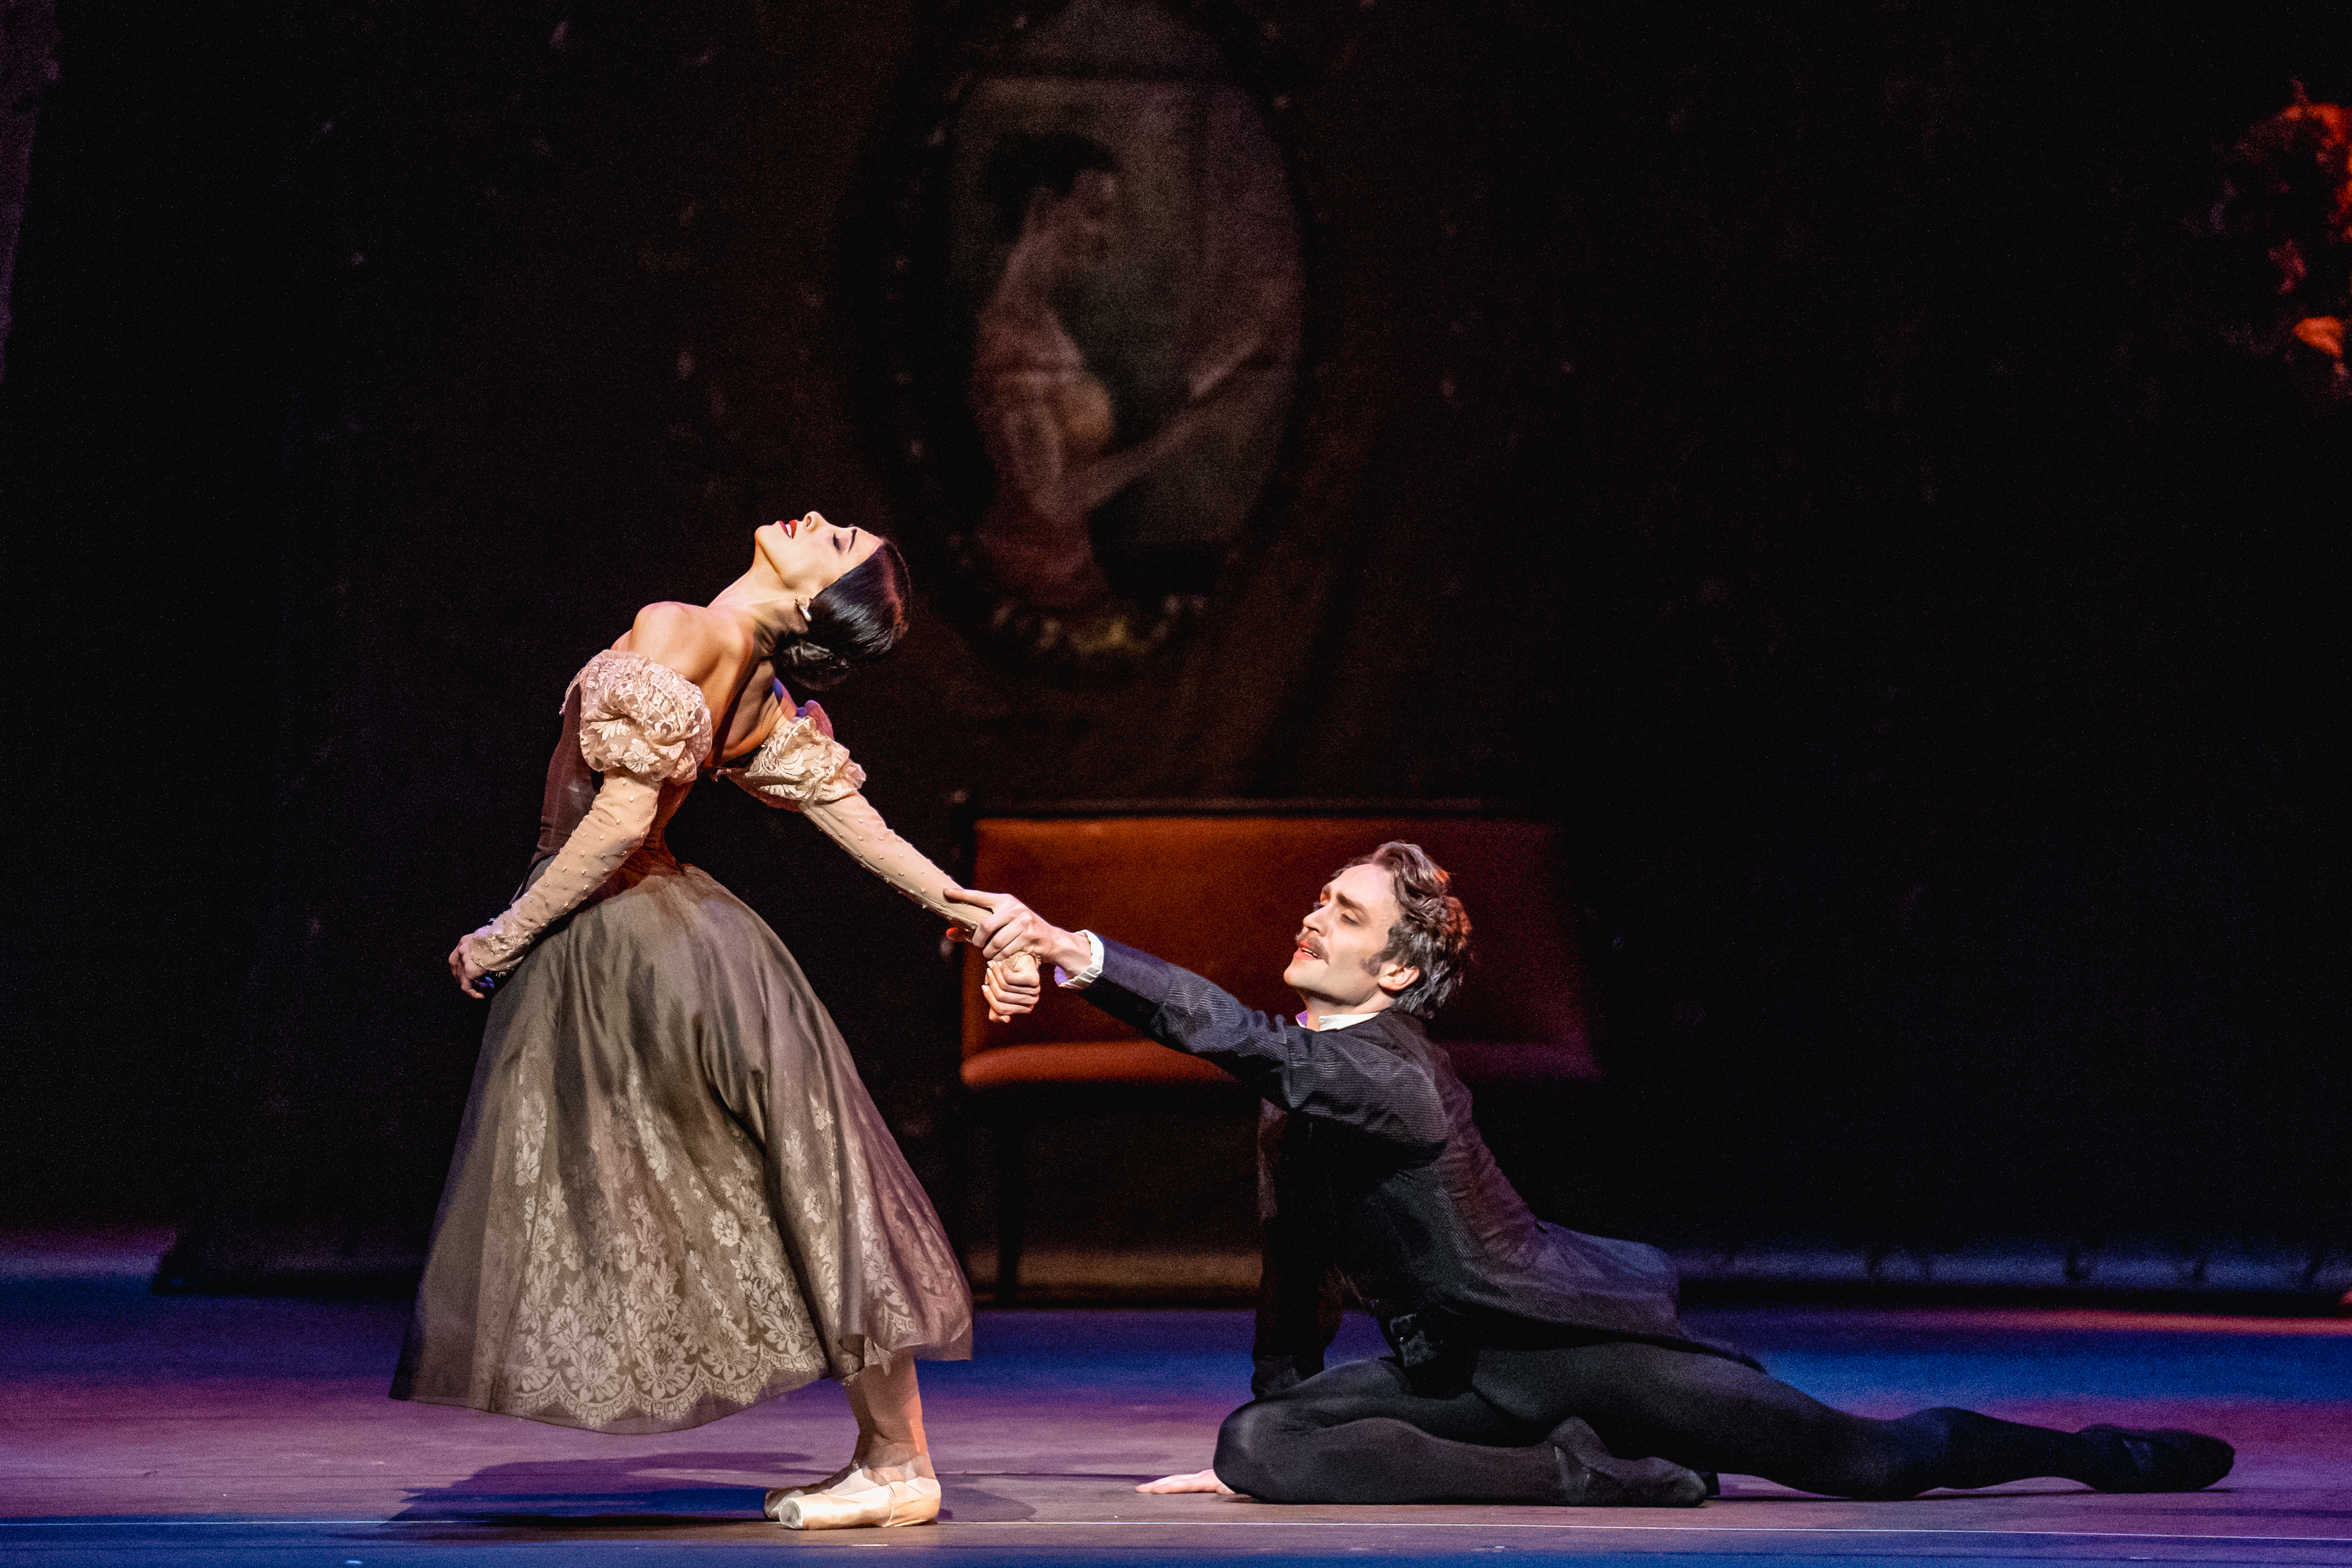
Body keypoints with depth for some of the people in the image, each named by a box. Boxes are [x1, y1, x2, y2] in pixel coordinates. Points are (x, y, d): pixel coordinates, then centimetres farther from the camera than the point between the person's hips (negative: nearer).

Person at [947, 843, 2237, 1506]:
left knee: (1868, 1461, -11)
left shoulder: (1392, 1071, -24)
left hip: (1572, 1338, -8)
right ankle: (1575, 1477, -3)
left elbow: (1246, 1042, -45)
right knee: (1263, 1448, -15)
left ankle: (2106, 1454, 15)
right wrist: (1266, 1416, 22)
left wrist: (1079, 954, -54)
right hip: (1447, 1371, 8)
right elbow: (1298, 1265, 17)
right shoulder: (1307, 1069, 5)